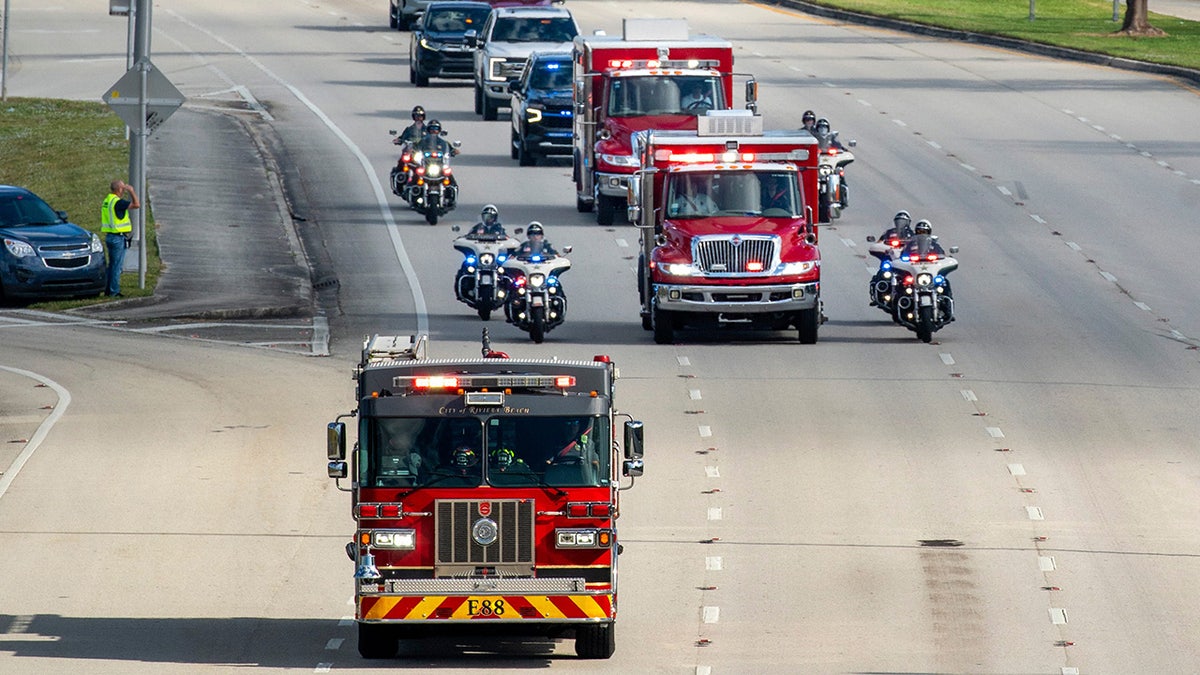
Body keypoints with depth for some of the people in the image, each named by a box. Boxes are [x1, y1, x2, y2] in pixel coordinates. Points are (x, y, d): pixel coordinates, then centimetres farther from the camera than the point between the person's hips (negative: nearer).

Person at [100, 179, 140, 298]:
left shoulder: (107, 201, 11)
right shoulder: (118, 202, -18)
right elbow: (136, 204, -20)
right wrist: (131, 191, -11)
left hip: (109, 237, 9)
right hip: (118, 238, -9)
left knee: (112, 265, 16)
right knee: (117, 266, -4)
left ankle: (108, 289, 19)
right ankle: (114, 291, -3)